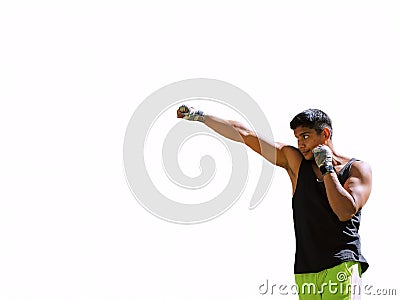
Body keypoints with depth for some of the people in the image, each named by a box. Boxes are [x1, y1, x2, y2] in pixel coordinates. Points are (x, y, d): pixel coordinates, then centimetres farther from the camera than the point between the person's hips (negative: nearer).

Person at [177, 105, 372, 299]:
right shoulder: (295, 161, 13)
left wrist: (326, 169, -5)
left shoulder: (358, 169, 4)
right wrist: (199, 116, 14)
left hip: (341, 267, -3)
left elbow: (346, 212, -12)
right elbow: (247, 136, 13)